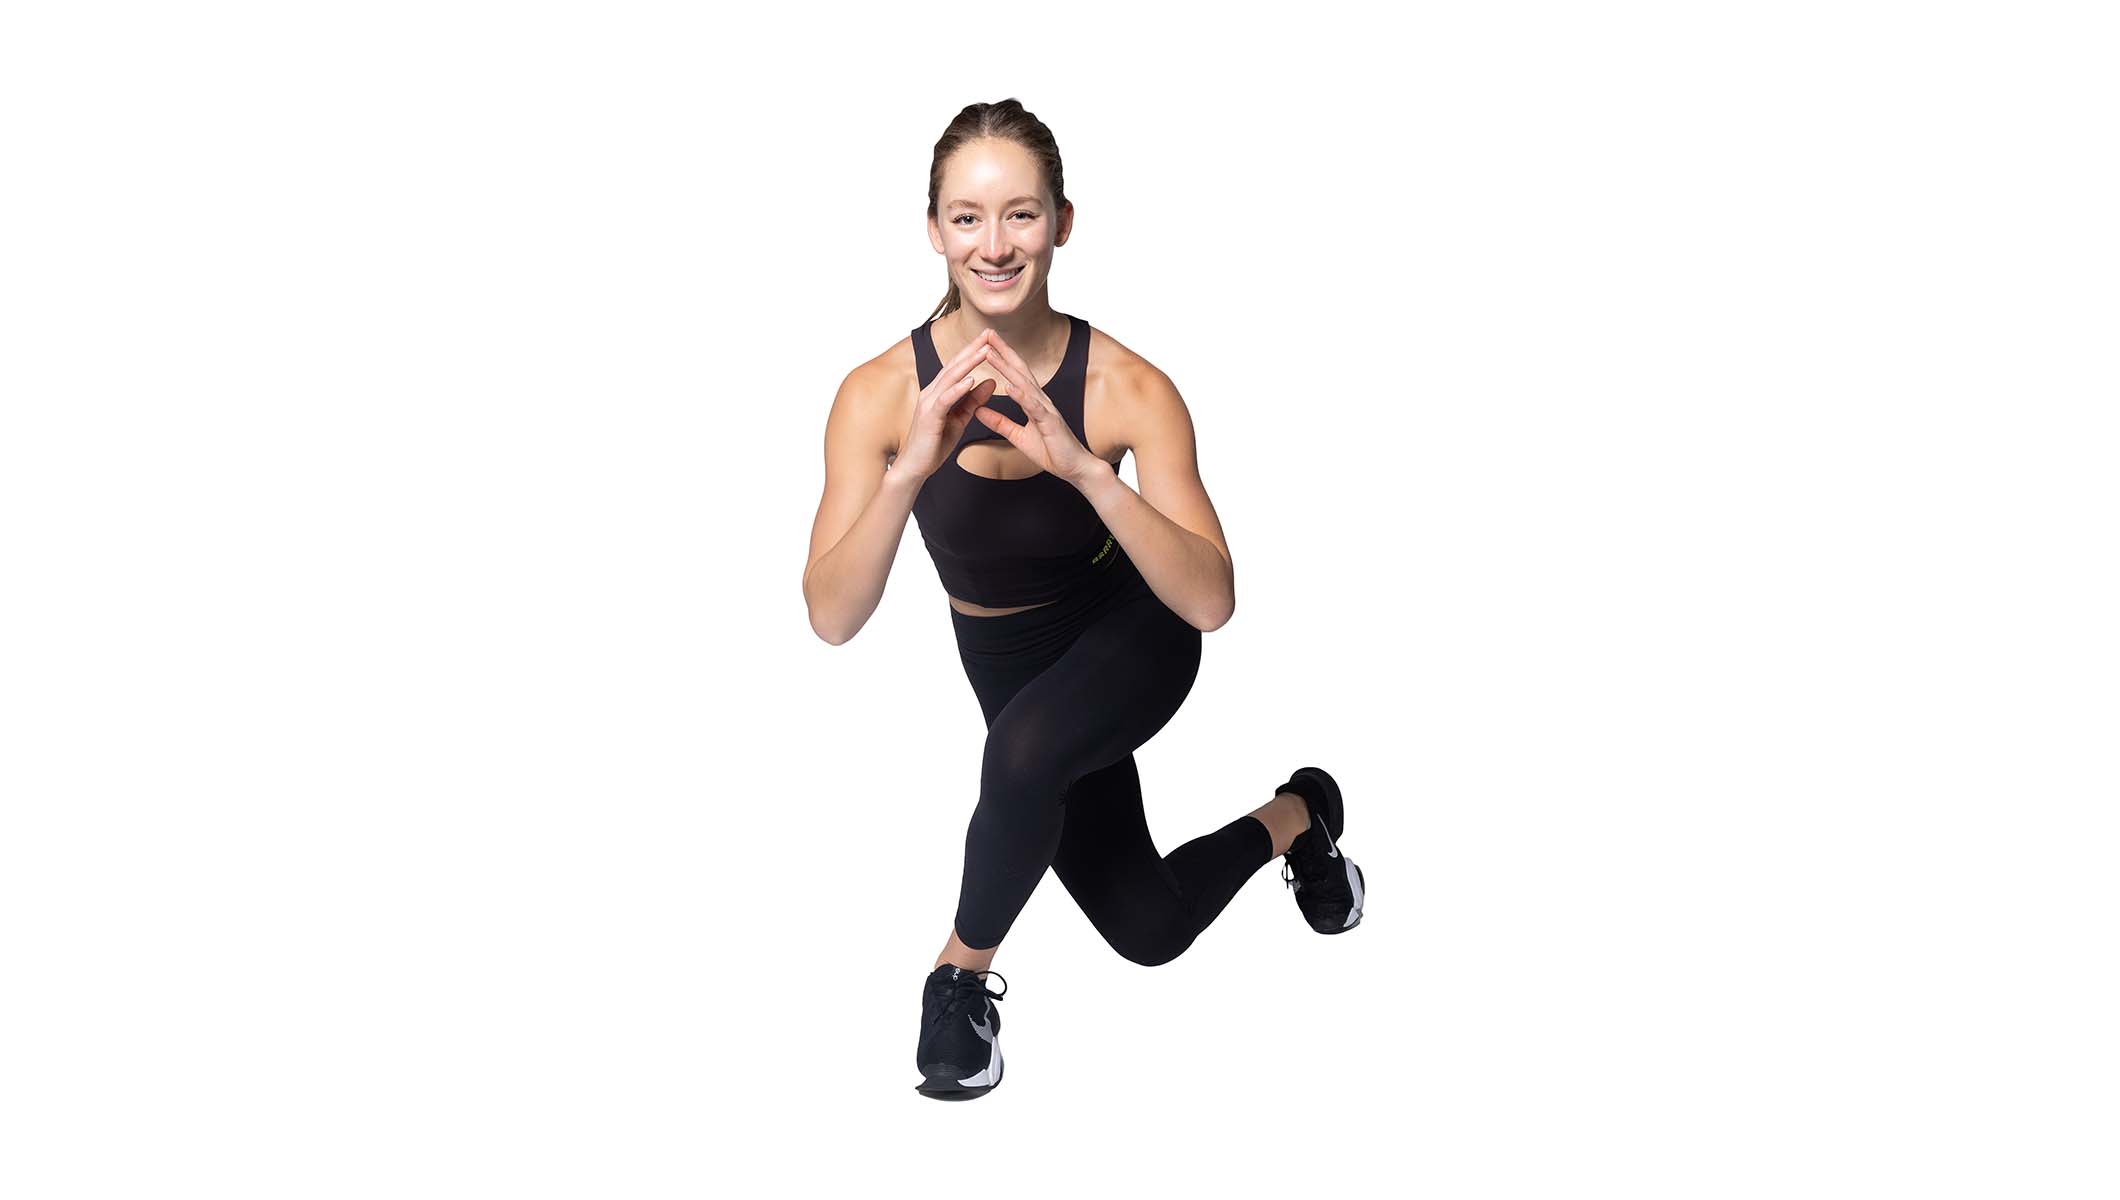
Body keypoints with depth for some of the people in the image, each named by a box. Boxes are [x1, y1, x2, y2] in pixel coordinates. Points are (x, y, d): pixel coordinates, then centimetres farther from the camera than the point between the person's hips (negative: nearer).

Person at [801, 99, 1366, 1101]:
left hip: (1130, 638, -3)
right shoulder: (880, 395, -25)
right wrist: (911, 469, -47)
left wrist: (1083, 465, -47)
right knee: (1150, 931, 13)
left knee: (1023, 750, -37)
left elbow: (1211, 601, -35)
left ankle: (964, 971, -9)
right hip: (1009, 664, 3)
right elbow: (832, 618, -32)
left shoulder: (1127, 389, -29)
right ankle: (1292, 817, 45)